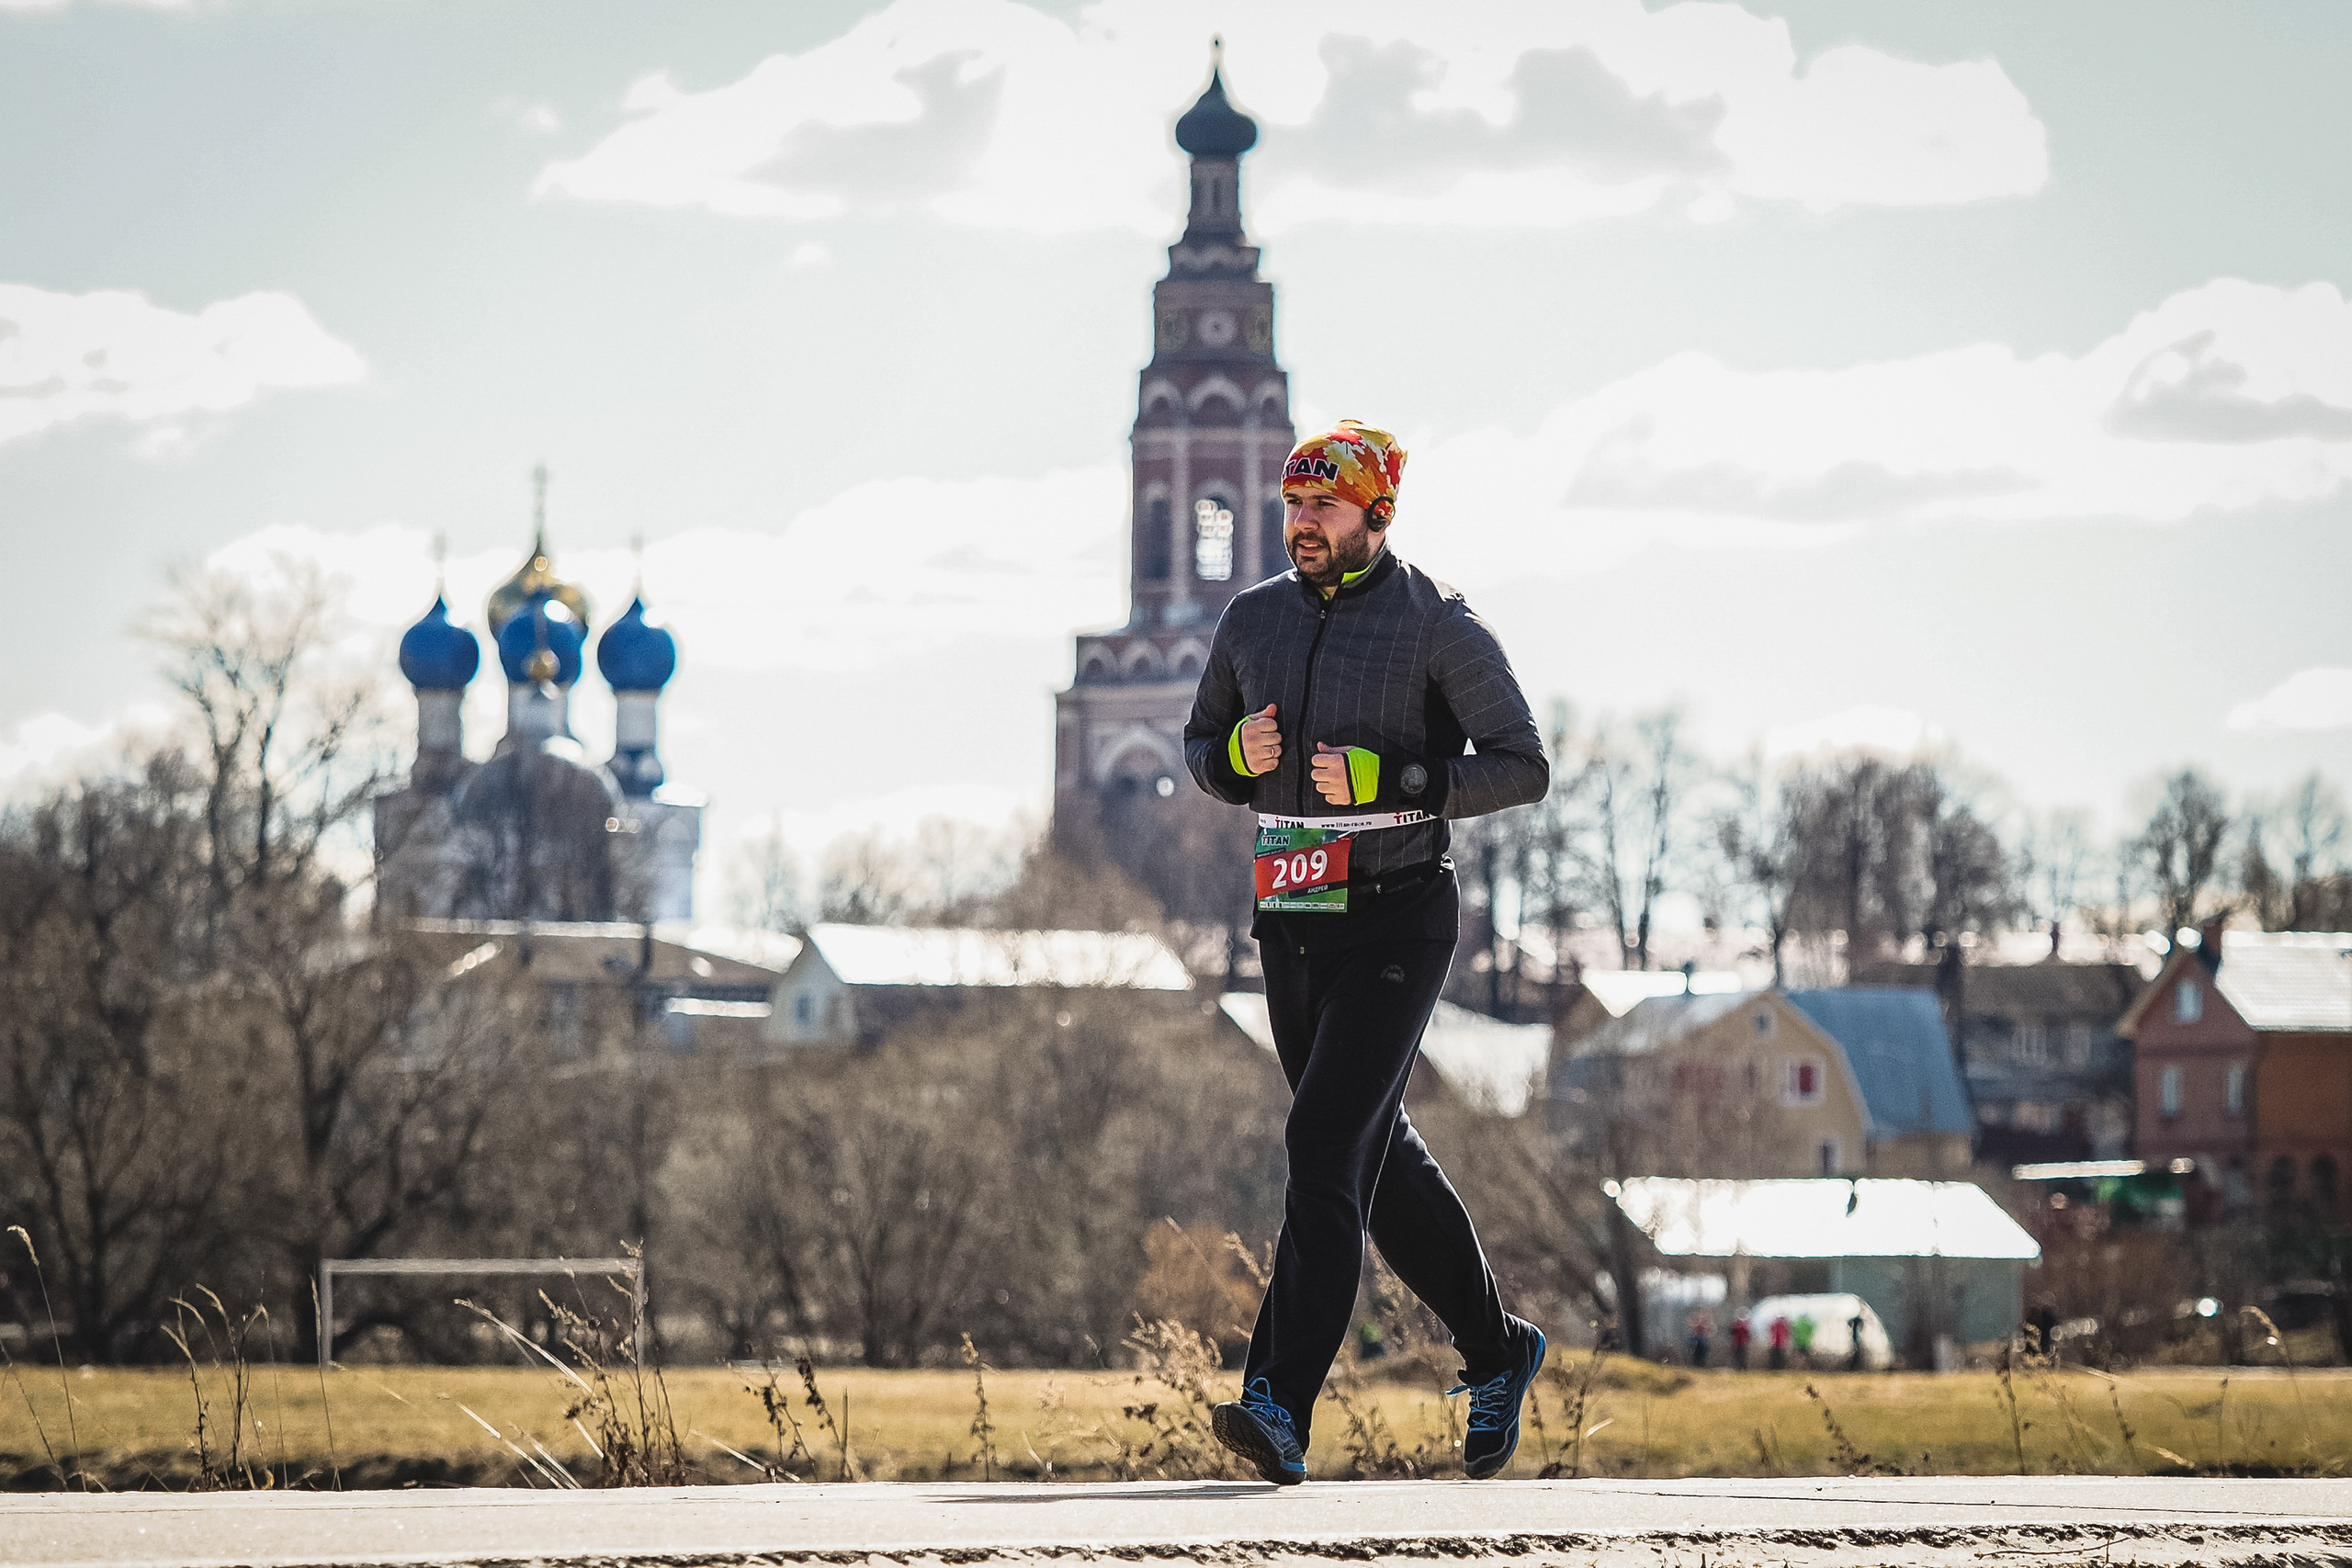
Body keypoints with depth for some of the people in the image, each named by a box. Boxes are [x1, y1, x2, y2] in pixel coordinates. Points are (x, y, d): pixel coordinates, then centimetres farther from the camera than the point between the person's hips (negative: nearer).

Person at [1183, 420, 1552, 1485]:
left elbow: (1523, 768, -9)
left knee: (1325, 1143, -17)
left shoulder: (1437, 625, -8)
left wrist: (1384, 779, -20)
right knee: (1378, 1154, 15)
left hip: (1397, 923, -7)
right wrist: (1239, 755, -5)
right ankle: (1495, 1352, 34)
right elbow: (1202, 748, 20)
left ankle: (1281, 1410, -24)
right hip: (1293, 925, 7)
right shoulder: (1255, 619, 9)